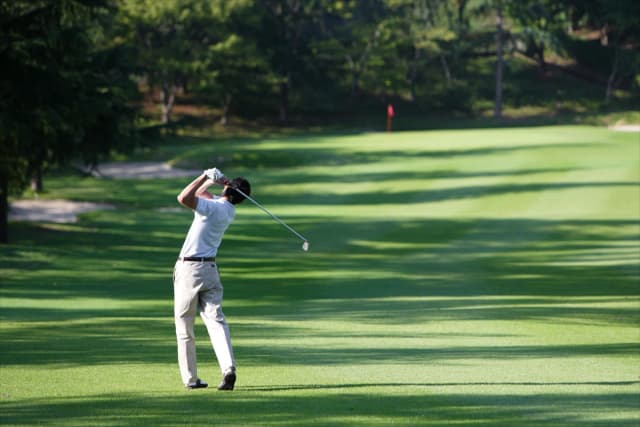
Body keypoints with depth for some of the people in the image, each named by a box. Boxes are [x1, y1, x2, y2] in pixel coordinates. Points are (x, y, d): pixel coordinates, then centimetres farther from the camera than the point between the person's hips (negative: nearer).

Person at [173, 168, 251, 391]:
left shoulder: (214, 207, -16)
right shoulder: (228, 209, 9)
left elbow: (184, 198, -30)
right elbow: (200, 192, 21)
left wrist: (206, 177, -20)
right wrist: (212, 179, 3)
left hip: (188, 270, -6)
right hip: (209, 269, 6)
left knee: (184, 327, 5)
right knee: (216, 320, -3)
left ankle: (190, 378, 8)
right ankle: (229, 368, -23)